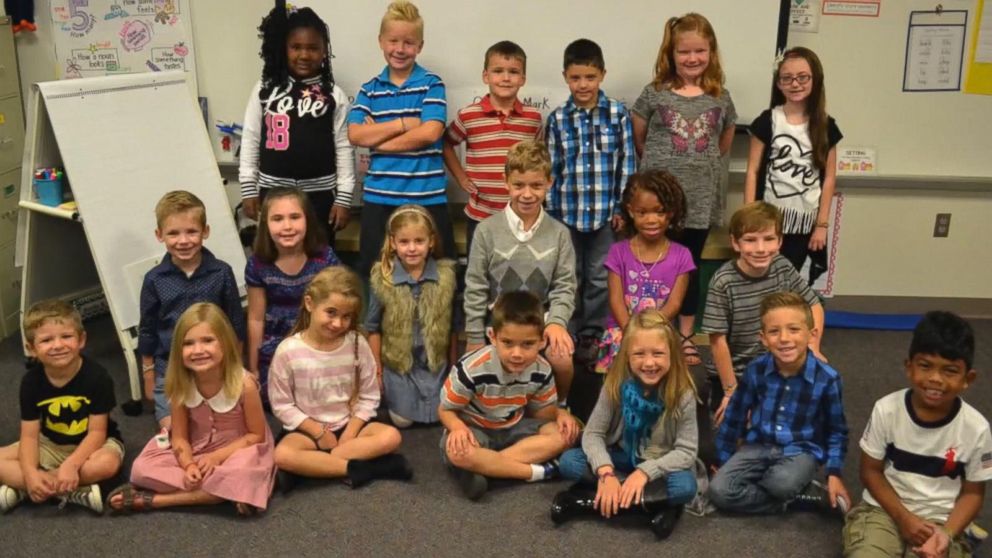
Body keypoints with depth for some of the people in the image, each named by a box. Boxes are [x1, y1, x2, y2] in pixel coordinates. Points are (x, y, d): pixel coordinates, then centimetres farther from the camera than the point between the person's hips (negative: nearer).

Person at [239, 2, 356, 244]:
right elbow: (250, 140, 5)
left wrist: (343, 198, -4)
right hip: (273, 191, 1)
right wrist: (248, 189, 2)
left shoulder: (334, 95, 0)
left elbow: (344, 148, 0)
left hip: (318, 193, -1)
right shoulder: (265, 89, 2)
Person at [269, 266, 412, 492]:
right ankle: (360, 468, -25)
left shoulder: (357, 344, -8)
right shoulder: (288, 350, -14)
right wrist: (318, 431, -13)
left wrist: (350, 432, -14)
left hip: (349, 424, 3)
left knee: (390, 436, -24)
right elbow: (282, 404, -8)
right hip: (307, 428, -2)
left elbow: (369, 397, -2)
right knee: (282, 455, -33)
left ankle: (308, 466, -24)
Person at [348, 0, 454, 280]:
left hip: (426, 196, -3)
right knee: (374, 270, 11)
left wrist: (378, 139, -7)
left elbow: (430, 133, -12)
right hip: (378, 196, 3)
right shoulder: (369, 89, 9)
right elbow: (355, 135, -3)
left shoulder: (432, 84, 1)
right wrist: (403, 123, -11)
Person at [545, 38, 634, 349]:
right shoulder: (557, 119, 0)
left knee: (600, 277, 9)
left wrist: (623, 207, -3)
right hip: (567, 211, 1)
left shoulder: (618, 114, -2)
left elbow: (627, 163, 0)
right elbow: (551, 169, 2)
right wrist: (550, 212, 0)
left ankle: (593, 335, 23)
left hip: (605, 211, -1)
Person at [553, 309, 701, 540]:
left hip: (659, 466, -2)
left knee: (685, 485, -35)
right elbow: (593, 434, -16)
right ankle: (655, 501, -24)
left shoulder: (683, 394, -21)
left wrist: (644, 472, -33)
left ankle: (592, 500, -28)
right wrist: (606, 472, -33)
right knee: (569, 461, -22)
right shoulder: (616, 385, -16)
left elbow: (686, 451, -19)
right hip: (621, 459, 2)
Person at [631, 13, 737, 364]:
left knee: (691, 265, 12)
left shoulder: (721, 98, 4)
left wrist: (703, 164, 11)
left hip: (701, 198, 2)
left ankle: (686, 336, 24)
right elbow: (637, 139, 7)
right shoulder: (655, 93, -3)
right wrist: (661, 163, 10)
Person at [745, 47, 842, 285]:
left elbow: (829, 178, 5)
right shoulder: (767, 121, -2)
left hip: (806, 223, 2)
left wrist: (822, 224, 1)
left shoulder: (826, 127, 3)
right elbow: (753, 172, -1)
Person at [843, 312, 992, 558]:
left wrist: (946, 534, -14)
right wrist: (903, 517, -11)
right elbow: (871, 471, 0)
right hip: (884, 509, -1)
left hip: (940, 519, 1)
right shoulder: (886, 409, -11)